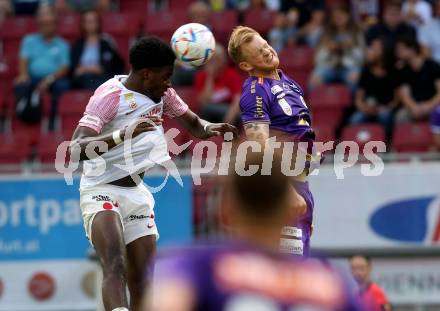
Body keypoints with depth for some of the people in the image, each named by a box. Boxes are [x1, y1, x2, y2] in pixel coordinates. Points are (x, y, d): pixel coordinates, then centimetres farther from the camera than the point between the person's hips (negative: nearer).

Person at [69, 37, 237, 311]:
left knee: (141, 284, 1)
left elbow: (193, 124, 22)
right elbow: (77, 148, -25)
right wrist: (124, 134, -40)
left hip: (137, 193, 7)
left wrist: (211, 128, -3)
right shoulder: (111, 95, -15)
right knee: (115, 268, -29)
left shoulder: (162, 93, 7)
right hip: (101, 190, -7)